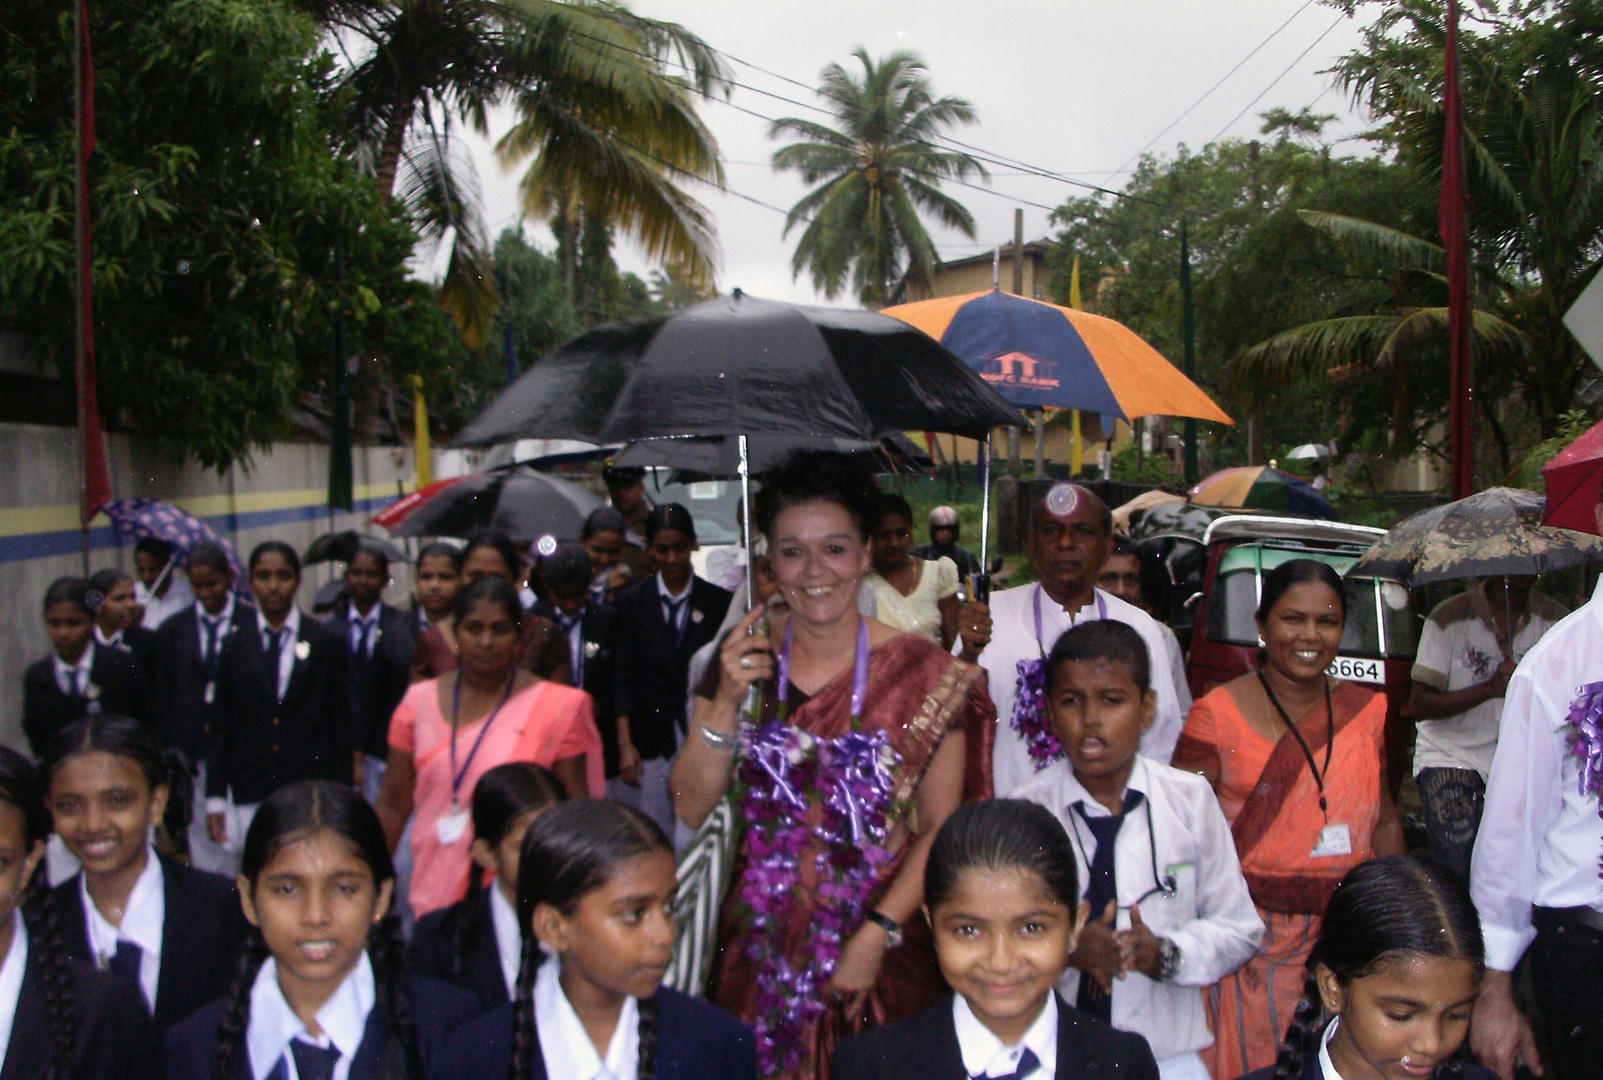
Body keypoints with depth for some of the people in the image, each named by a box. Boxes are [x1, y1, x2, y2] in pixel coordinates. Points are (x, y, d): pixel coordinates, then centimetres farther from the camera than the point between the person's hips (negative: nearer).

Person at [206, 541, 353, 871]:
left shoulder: (327, 642, 5)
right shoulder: (235, 646, 10)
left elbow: (339, 723, 5)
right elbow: (221, 726, 9)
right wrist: (215, 798, 3)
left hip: (312, 792, -1)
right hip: (247, 797, 2)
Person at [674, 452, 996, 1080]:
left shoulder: (923, 674, -7)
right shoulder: (740, 663, 0)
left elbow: (941, 829, -6)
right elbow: (691, 809, -3)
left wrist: (877, 935, -16)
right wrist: (727, 704, -15)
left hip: (884, 956, -2)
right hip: (760, 953, 2)